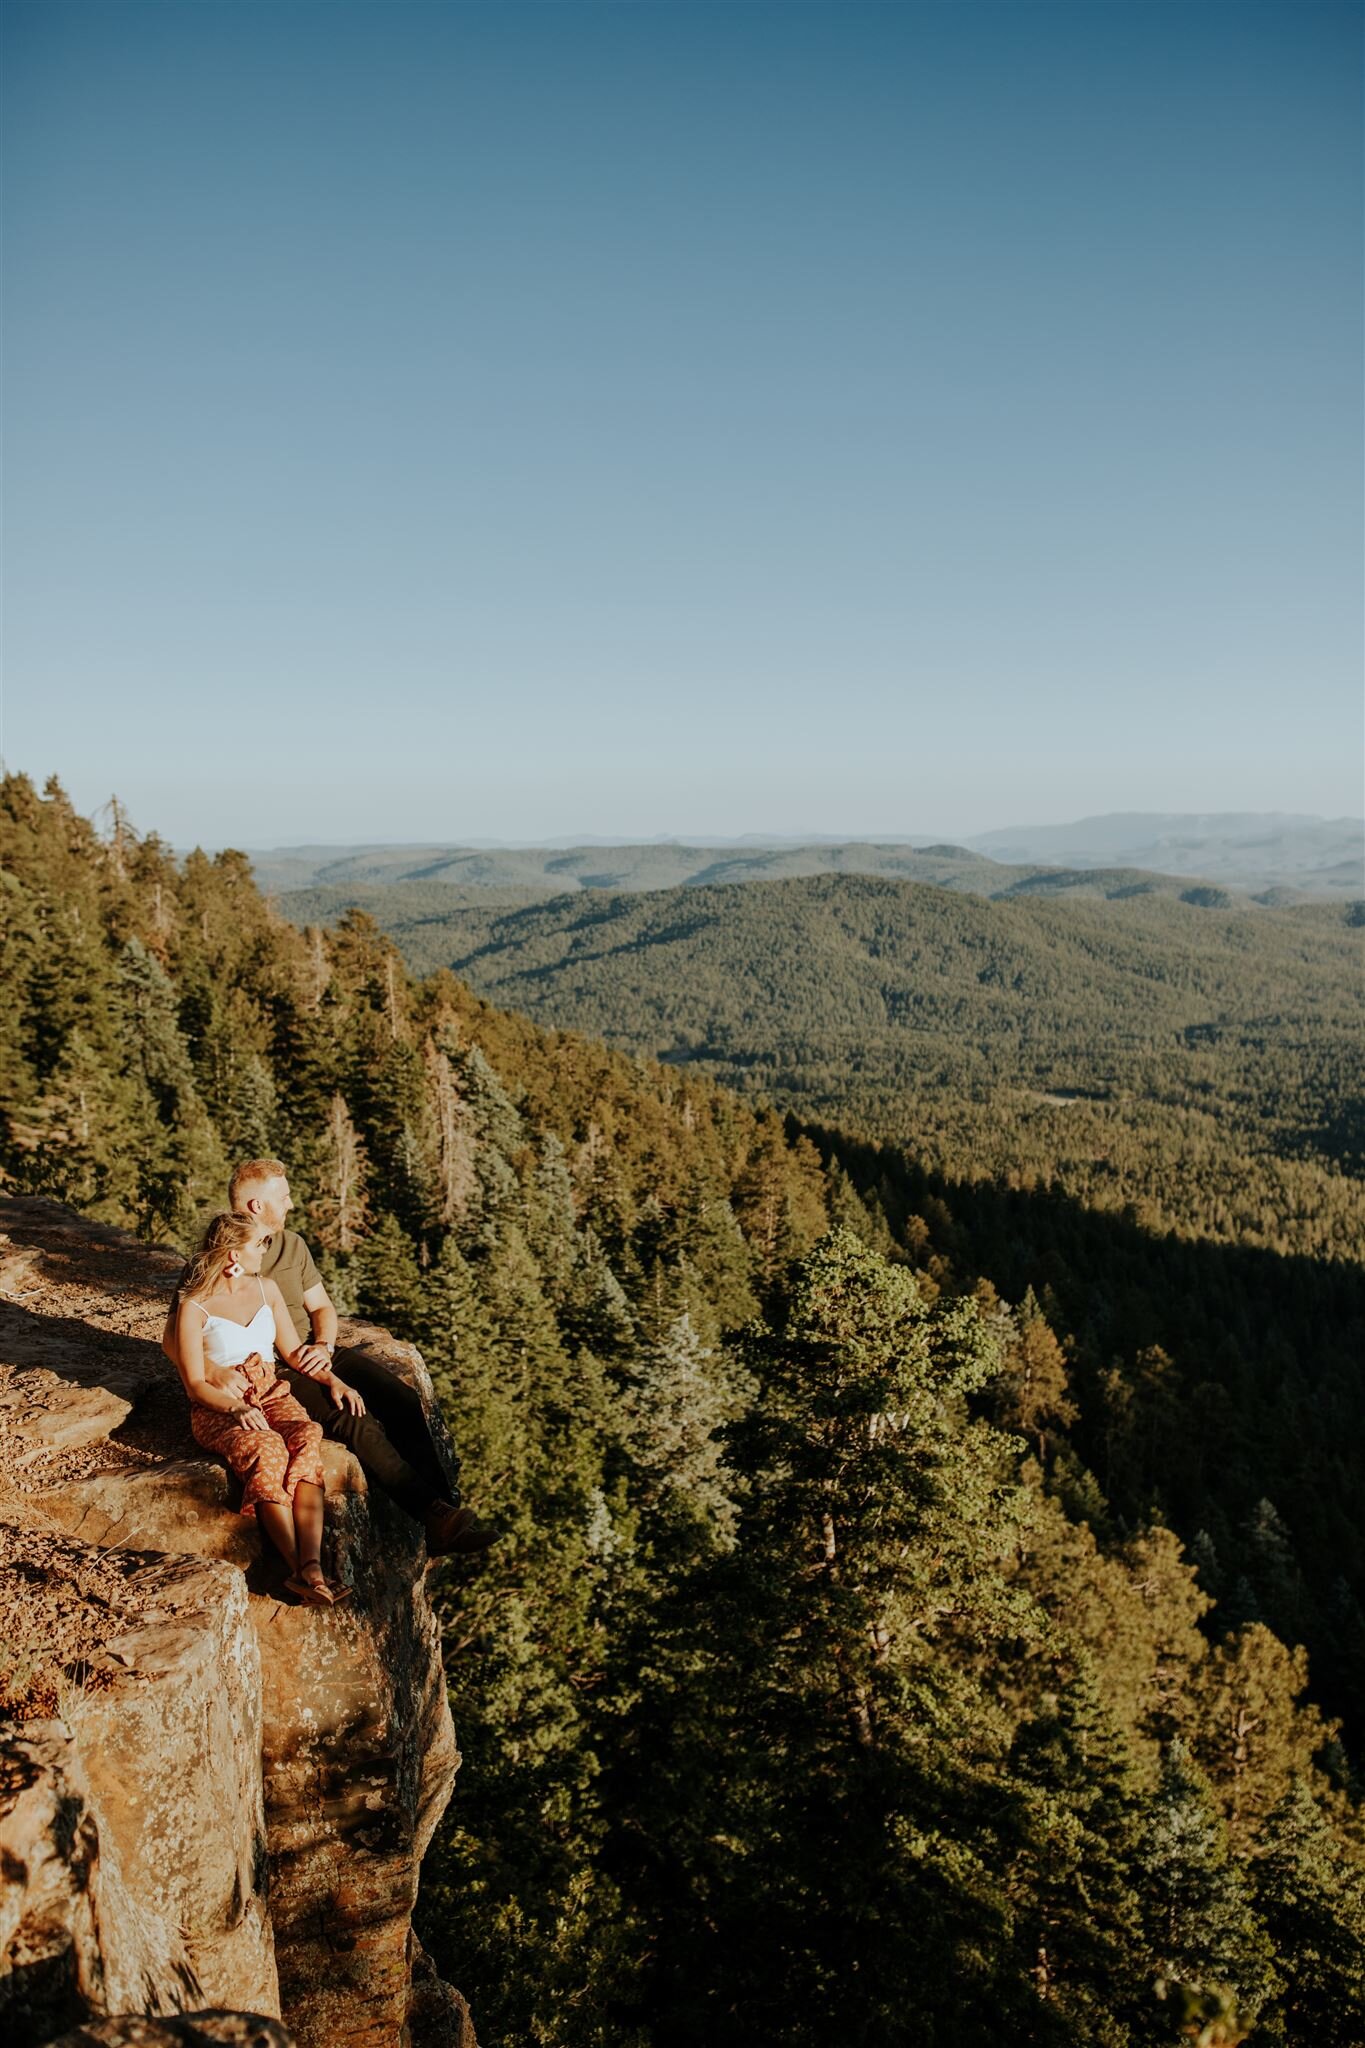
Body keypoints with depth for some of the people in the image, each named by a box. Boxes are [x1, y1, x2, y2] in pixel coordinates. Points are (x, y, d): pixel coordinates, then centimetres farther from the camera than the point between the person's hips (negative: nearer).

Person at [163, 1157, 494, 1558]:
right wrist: (213, 1372, -32)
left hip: (313, 1355, 6)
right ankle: (434, 1517, -30)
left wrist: (323, 1347, -6)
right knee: (355, 1423, -30)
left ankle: (445, 1505, -20)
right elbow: (173, 1340, -12)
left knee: (403, 1400, -17)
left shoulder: (292, 1245, 10)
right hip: (268, 1373, -6)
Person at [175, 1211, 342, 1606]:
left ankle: (312, 1566, -45)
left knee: (308, 1438, -32)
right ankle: (300, 1571, -42)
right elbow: (195, 1385, -6)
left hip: (272, 1395, 4)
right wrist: (236, 1409, -24)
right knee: (267, 1449, -37)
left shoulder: (267, 1289, 13)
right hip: (217, 1408, -4)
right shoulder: (194, 1308, -3)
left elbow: (294, 1350, 17)